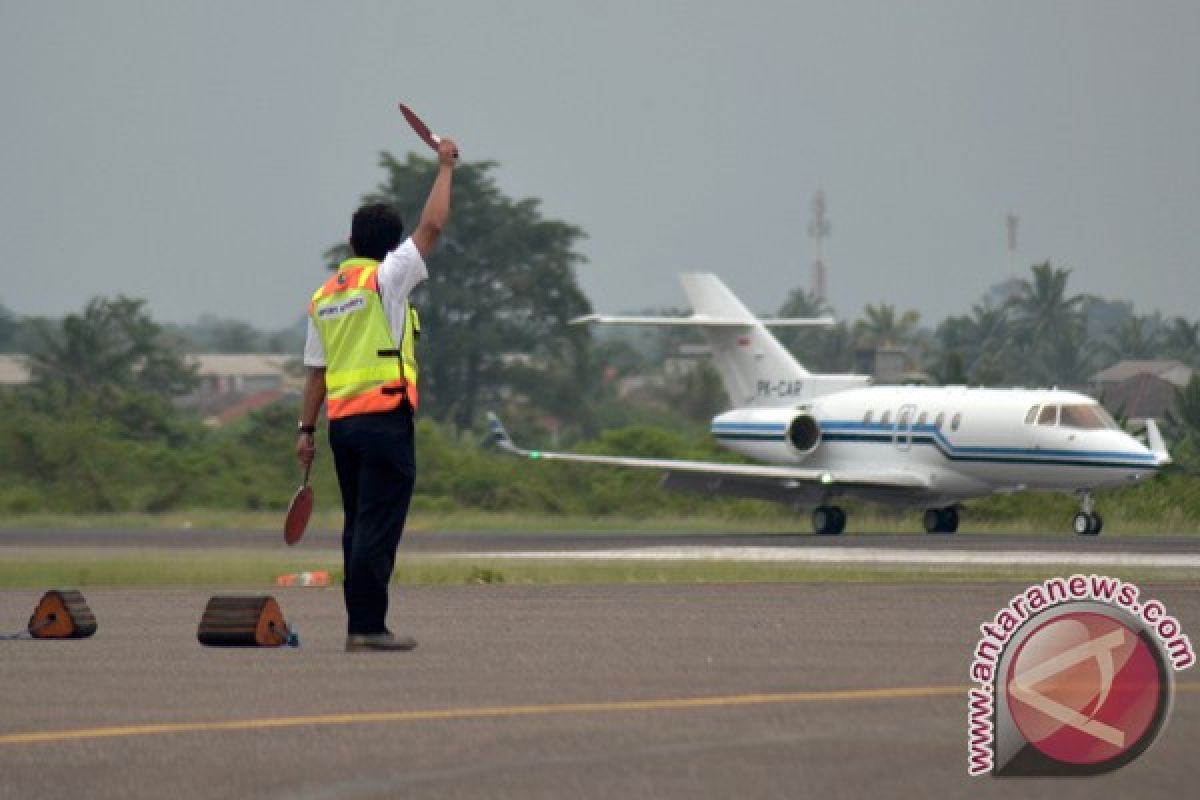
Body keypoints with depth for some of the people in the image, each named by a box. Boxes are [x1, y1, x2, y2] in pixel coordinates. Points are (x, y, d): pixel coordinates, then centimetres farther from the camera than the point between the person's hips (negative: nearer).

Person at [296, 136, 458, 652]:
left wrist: (305, 428, 17)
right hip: (384, 416, -7)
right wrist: (445, 167, 4)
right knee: (378, 528, -8)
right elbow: (432, 226, -6)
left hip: (341, 420, 7)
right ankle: (367, 628, -13)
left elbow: (315, 370, 14)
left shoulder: (324, 296, 13)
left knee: (360, 527, 12)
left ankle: (360, 625, 13)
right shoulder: (385, 279, -5)